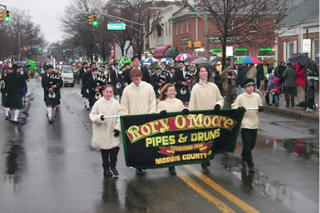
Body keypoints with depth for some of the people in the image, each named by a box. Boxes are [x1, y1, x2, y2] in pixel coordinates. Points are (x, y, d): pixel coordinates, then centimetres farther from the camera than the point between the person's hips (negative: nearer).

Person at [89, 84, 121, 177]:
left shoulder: (116, 103, 1)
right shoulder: (98, 103, -3)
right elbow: (92, 115, -1)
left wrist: (118, 127, -7)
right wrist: (99, 117, -20)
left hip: (113, 133, 1)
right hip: (102, 132, -1)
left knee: (115, 149, -5)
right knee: (104, 151, 7)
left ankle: (113, 166, 19)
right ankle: (106, 169, 24)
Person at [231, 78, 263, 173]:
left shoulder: (257, 96, 5)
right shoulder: (240, 97, -5)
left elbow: (260, 105, 18)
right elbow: (233, 106, 2)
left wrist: (260, 108, -5)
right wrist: (239, 108, -18)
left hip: (254, 124, 4)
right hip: (245, 124, -4)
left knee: (252, 144, 10)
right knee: (247, 145, -6)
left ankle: (243, 158, 35)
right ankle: (250, 165, 2)